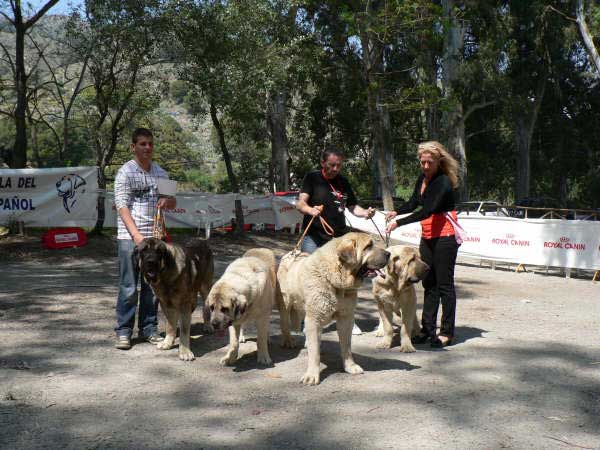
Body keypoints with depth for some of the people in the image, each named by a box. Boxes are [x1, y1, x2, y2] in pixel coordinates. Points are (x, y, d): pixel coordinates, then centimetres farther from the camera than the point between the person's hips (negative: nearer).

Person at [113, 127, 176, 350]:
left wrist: (167, 200, -6)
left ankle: (149, 328, 19)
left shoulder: (160, 172, 13)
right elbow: (122, 207, -9)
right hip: (129, 236, -5)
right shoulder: (125, 172, -3)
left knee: (152, 285, 8)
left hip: (154, 235, 5)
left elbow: (173, 202, 19)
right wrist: (137, 235, -18)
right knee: (129, 287, -3)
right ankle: (123, 331, 7)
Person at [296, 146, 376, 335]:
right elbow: (300, 203, -11)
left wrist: (365, 213, -3)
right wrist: (311, 210, -33)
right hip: (313, 238, -4)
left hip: (338, 238, 4)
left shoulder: (343, 182, 14)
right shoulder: (312, 178, 0)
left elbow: (352, 206, 18)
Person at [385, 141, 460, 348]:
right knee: (429, 283, 9)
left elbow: (428, 210, -25)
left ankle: (447, 332, 3)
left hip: (445, 236, -8)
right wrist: (396, 212, 0)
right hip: (427, 236, 8)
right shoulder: (422, 179, 8)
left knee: (444, 284, -3)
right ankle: (427, 329, 15)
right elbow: (414, 203, 19)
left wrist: (399, 223, -27)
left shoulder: (443, 182, -17)